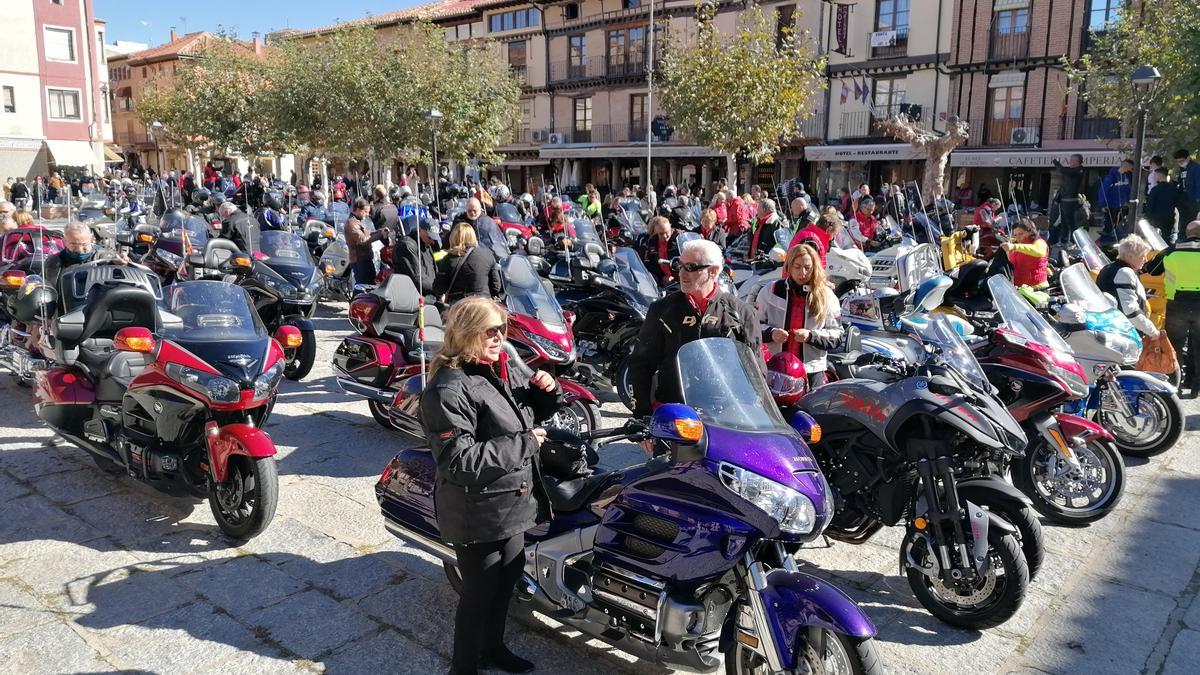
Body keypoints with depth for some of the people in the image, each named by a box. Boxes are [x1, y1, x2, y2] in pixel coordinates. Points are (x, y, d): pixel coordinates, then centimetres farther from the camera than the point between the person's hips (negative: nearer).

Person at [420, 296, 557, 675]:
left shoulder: (502, 370, 4)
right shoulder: (448, 390, -24)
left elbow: (527, 414, 21)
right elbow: (460, 462, -30)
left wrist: (546, 392, -2)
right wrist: (523, 444, -25)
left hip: (512, 501, 9)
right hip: (478, 512, -9)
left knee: (508, 575, 23)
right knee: (480, 591, 6)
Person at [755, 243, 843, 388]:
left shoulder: (826, 296, 4)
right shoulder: (770, 292, 5)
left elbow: (836, 335, 3)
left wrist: (811, 336, -14)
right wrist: (770, 333, -12)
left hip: (812, 372, 0)